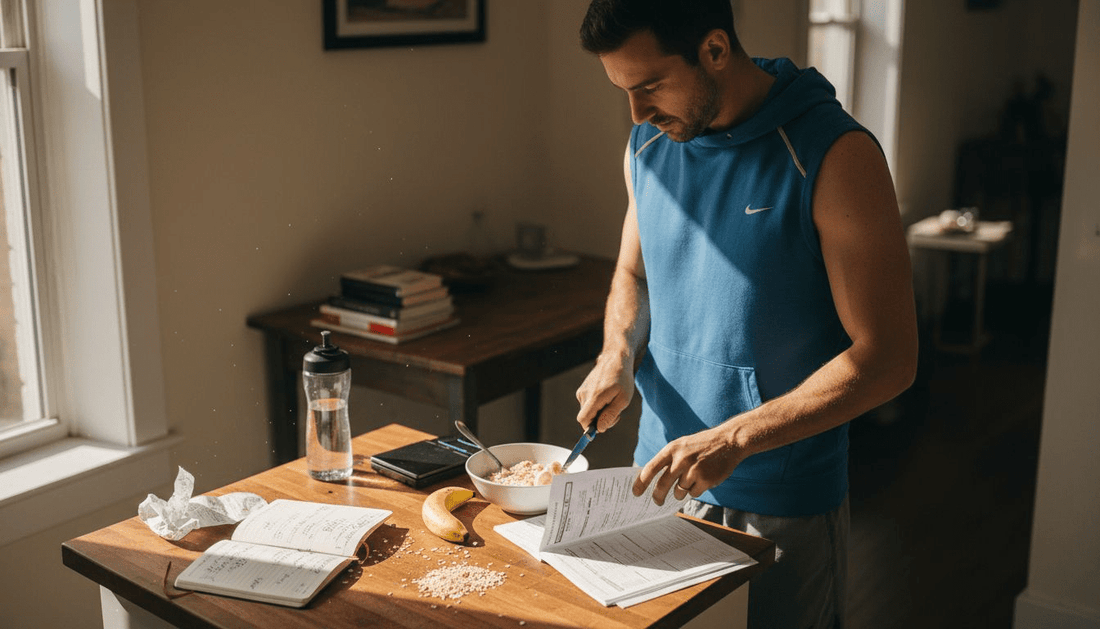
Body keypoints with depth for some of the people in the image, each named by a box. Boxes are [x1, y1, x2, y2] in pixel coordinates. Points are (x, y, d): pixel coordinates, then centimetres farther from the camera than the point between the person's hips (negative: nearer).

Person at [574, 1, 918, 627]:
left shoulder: (835, 154, -19)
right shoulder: (649, 145, 0)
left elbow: (888, 358, -20)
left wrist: (732, 440, -25)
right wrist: (619, 351, -7)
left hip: (785, 510, -5)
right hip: (662, 480, 5)